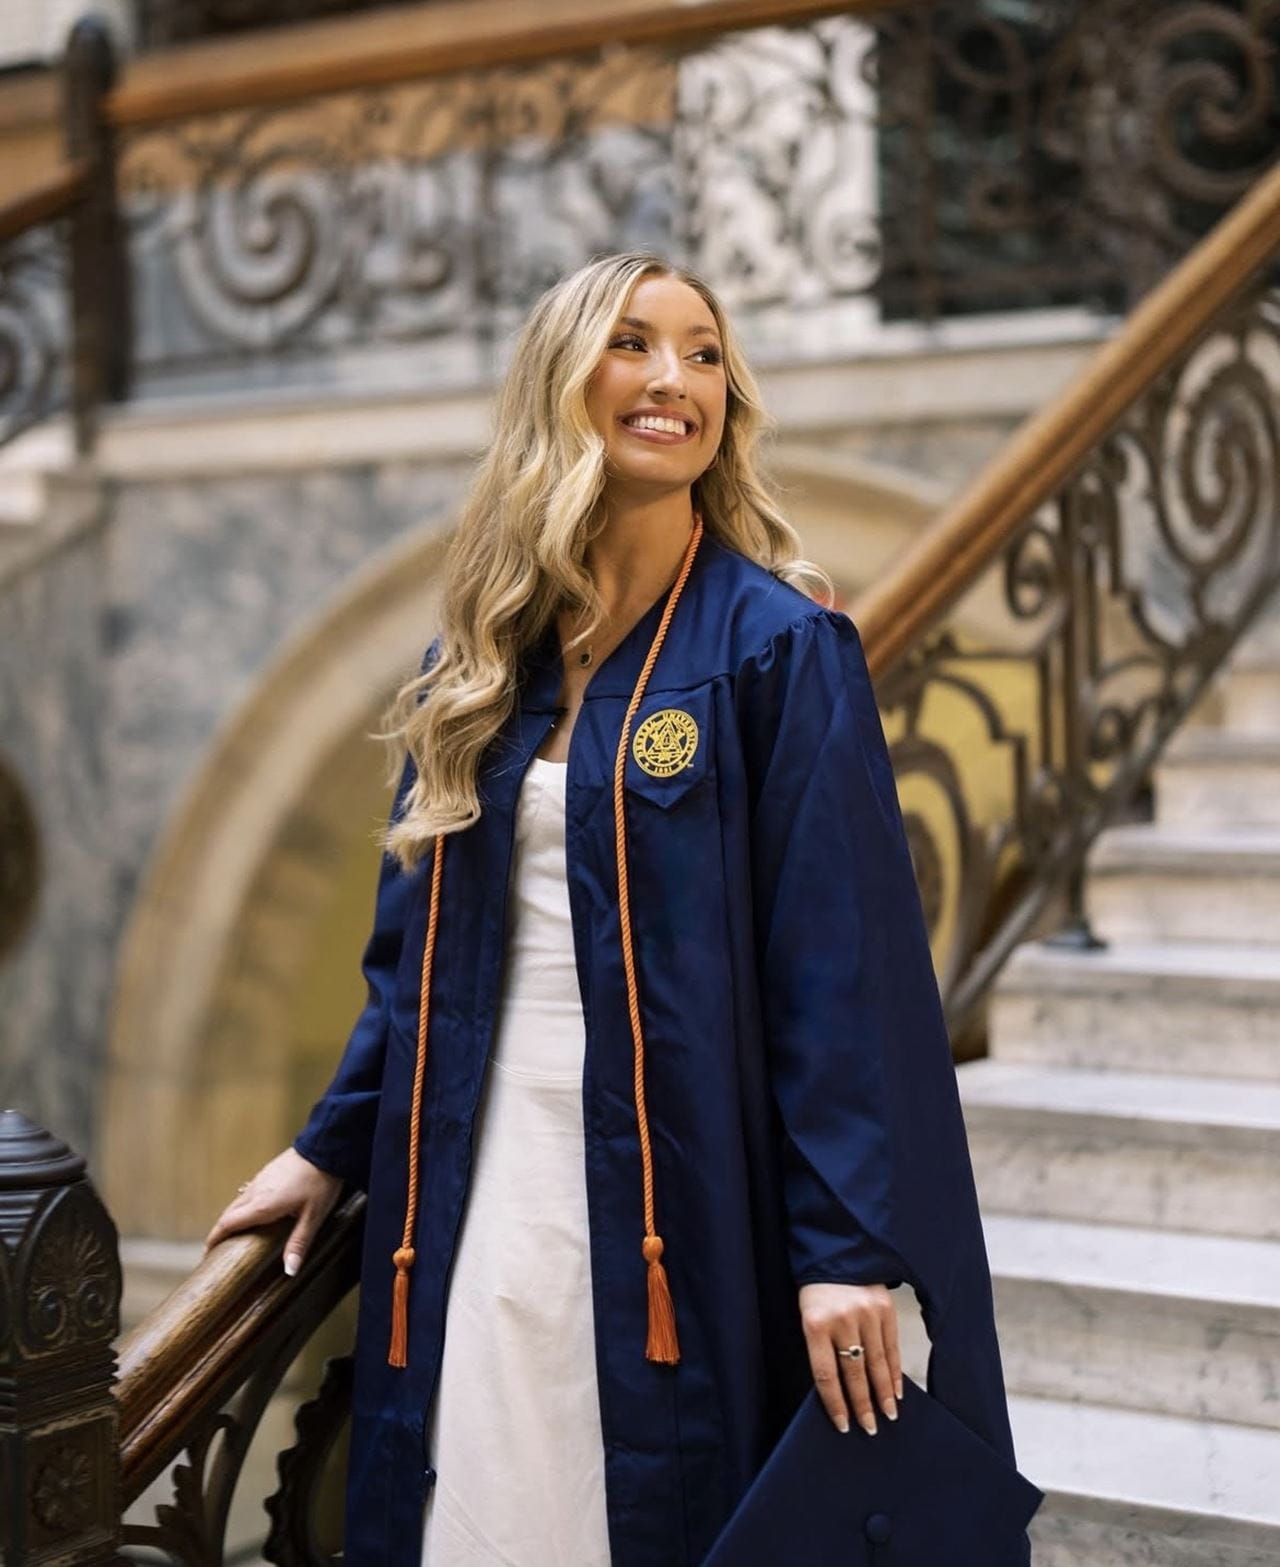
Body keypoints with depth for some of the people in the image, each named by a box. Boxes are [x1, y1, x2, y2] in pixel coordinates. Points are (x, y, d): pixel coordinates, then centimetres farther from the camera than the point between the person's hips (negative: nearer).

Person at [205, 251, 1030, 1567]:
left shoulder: (777, 643, -7)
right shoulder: (479, 658, 8)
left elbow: (839, 959, -12)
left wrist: (848, 1245, -17)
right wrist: (332, 1149, 16)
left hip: (684, 1192, -4)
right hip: (488, 1178, 5)